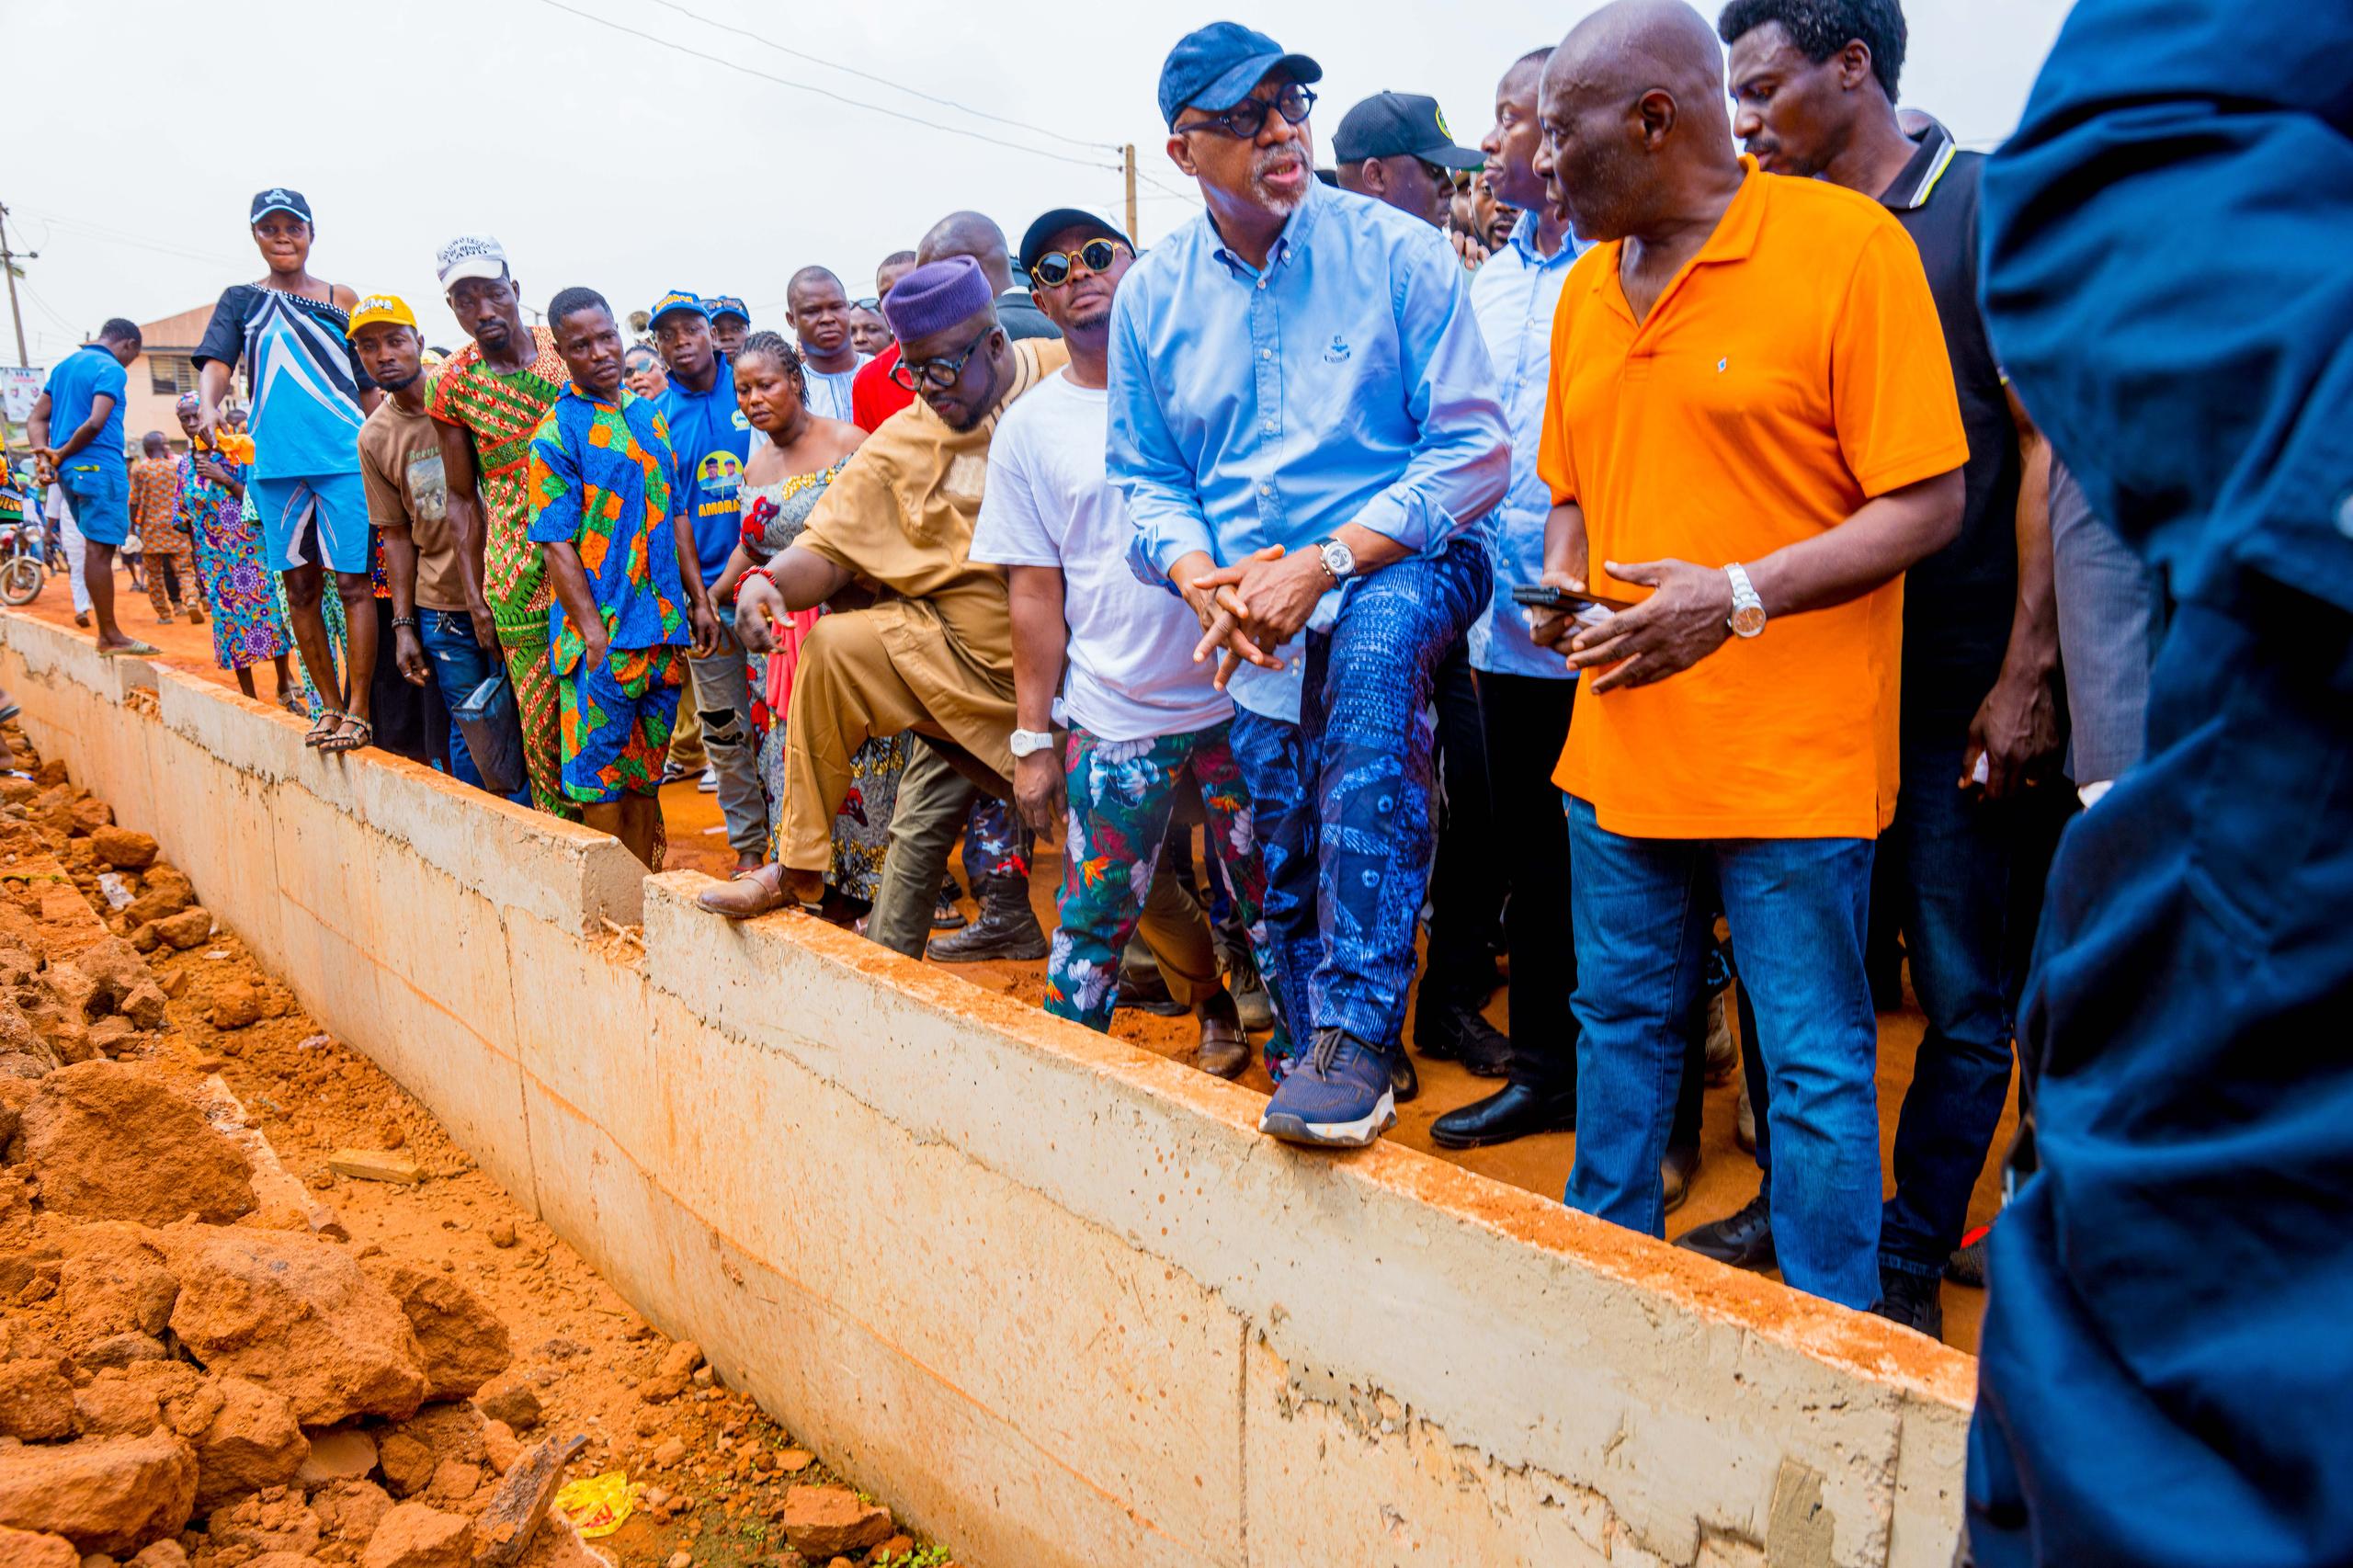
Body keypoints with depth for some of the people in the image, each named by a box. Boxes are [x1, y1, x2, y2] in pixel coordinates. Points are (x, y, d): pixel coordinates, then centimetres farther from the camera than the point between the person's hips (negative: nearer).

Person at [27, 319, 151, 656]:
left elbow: (36, 419, 15)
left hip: (70, 470, 8)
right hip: (100, 467, -8)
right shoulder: (111, 370, -8)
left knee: (97, 548, 13)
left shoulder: (65, 365, 18)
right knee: (100, 549, -6)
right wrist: (61, 454, -9)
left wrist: (43, 454, 1)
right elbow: (95, 423, -21)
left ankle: (106, 632, 15)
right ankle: (110, 637, -3)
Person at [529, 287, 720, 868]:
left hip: (665, 625, 6)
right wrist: (594, 633, -17)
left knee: (646, 774, 14)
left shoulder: (649, 415, 12)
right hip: (604, 632, -6)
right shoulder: (556, 434, -7)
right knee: (603, 777, 2)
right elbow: (557, 544, -11)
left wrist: (699, 600, 12)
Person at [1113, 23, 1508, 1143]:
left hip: (1404, 562, -4)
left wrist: (1322, 565, -20)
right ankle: (1325, 1057, 35)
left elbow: (1472, 450, -9)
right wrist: (1202, 578, -12)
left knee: (1371, 658, -38)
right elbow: (1145, 477, 10)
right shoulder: (1151, 295, 5)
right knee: (1286, 876, 9)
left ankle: (1359, 1033, -33)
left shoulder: (1397, 252, -6)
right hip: (1256, 628, 4)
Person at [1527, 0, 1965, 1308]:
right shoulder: (1587, 287, 11)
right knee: (1622, 1023, 18)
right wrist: (1560, 586, 0)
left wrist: (1739, 595, -22)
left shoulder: (1848, 243, -9)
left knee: (1817, 1062, 6)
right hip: (1619, 744, 7)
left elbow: (1928, 504, -12)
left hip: (1792, 757, -6)